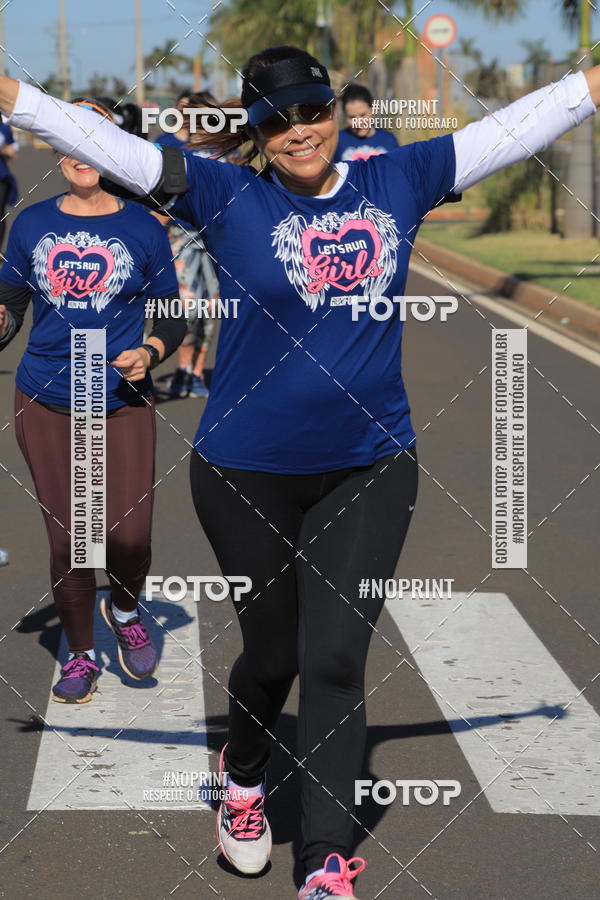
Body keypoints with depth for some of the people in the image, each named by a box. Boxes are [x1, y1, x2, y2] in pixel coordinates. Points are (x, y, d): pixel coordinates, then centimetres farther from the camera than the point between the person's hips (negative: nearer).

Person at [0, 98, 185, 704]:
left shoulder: (142, 228, 0)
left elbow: (172, 319, 6)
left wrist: (149, 353, -13)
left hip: (122, 404, -1)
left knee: (129, 538, -9)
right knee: (67, 538, 6)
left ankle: (123, 610, 26)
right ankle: (80, 654, 25)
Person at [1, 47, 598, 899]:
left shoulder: (396, 182, 1)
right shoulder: (229, 197, -5)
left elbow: (514, 126, 4)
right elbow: (112, 148, -12)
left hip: (369, 471, 1)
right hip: (247, 476, -1)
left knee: (335, 661, -3)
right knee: (271, 651, 14)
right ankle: (244, 779, 44)